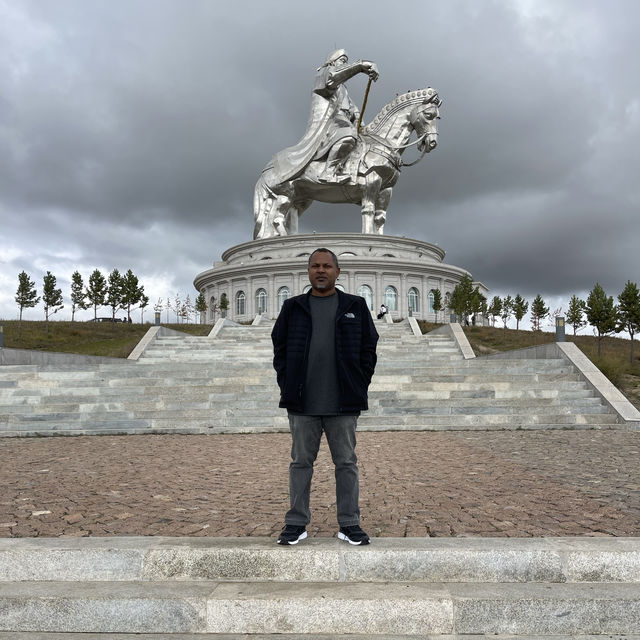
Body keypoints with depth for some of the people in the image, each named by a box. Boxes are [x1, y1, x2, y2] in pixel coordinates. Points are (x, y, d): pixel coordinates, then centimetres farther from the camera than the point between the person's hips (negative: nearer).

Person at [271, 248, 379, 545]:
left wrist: (358, 388, -1)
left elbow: (368, 349, 6)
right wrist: (288, 386, -1)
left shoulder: (355, 307, 7)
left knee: (346, 463, 7)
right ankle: (296, 523, 18)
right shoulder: (293, 308, 8)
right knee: (301, 462, 8)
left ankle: (349, 524, 17)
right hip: (302, 404, 1)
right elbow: (279, 348, 8)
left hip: (343, 404, 0)